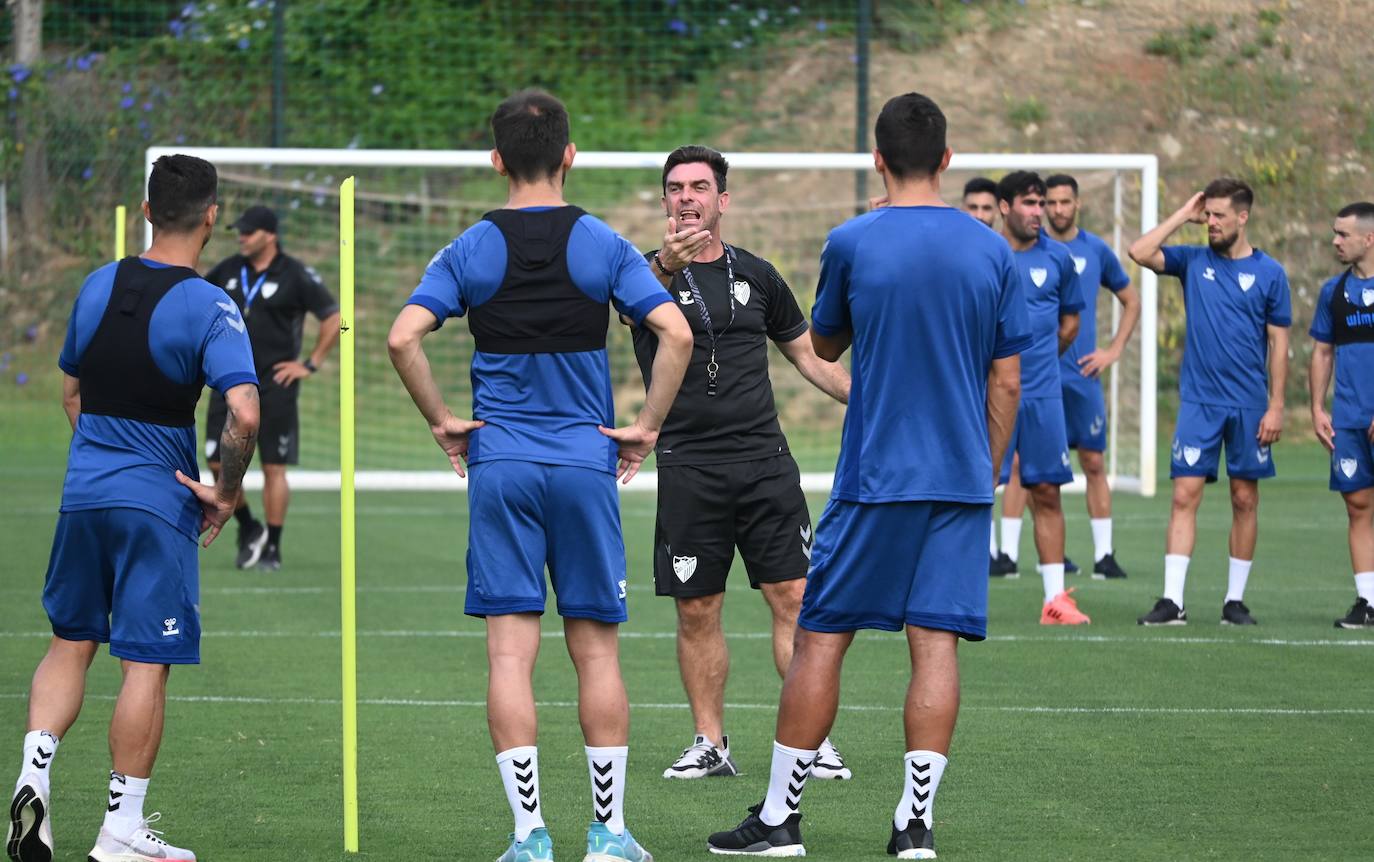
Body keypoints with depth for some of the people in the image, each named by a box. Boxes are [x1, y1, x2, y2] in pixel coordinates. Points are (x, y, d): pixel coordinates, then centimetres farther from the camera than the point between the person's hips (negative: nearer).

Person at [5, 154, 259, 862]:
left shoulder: (98, 286, 6)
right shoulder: (208, 307, -13)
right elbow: (244, 412, -24)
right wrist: (226, 491, -11)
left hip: (83, 489, 5)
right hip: (158, 502, -5)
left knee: (70, 641, 18)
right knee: (147, 662, 1)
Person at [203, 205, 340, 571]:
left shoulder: (295, 276, -8)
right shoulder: (229, 270, 6)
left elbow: (334, 318, -5)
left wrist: (311, 364, -7)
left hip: (275, 383, -5)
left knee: (273, 468, -2)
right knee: (218, 461, -1)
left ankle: (272, 549, 7)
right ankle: (248, 529, 20)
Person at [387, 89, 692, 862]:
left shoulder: (472, 251, 2)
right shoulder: (602, 245, 0)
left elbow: (404, 337, -10)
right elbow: (676, 334, -10)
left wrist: (442, 420, 1)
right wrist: (648, 428, -1)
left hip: (499, 463, 0)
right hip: (586, 464, 0)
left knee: (511, 652, 0)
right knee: (597, 651, 6)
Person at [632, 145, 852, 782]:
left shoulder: (756, 275, 11)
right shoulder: (650, 273, 1)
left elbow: (807, 354, 22)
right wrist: (667, 267, -47)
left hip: (764, 460, 2)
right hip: (688, 470, -2)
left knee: (793, 598, -5)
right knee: (696, 612, 3)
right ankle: (710, 744, 14)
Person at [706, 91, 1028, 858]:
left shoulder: (853, 243, -5)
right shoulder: (993, 251, 2)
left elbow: (825, 344, 12)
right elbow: (1007, 381, 5)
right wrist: (987, 475, 13)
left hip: (875, 478, -2)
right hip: (962, 480, 2)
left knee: (821, 635, 5)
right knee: (936, 641, 2)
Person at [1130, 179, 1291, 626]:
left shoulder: (1269, 272, 1)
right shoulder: (1192, 261, 5)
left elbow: (1279, 344, 2)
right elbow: (1139, 252, -8)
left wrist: (1276, 406, -4)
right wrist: (1183, 216, -5)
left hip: (1249, 405, 0)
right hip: (1198, 402, 0)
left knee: (1245, 500, 5)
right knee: (1185, 496, -7)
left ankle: (1235, 601, 13)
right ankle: (1172, 601, -9)